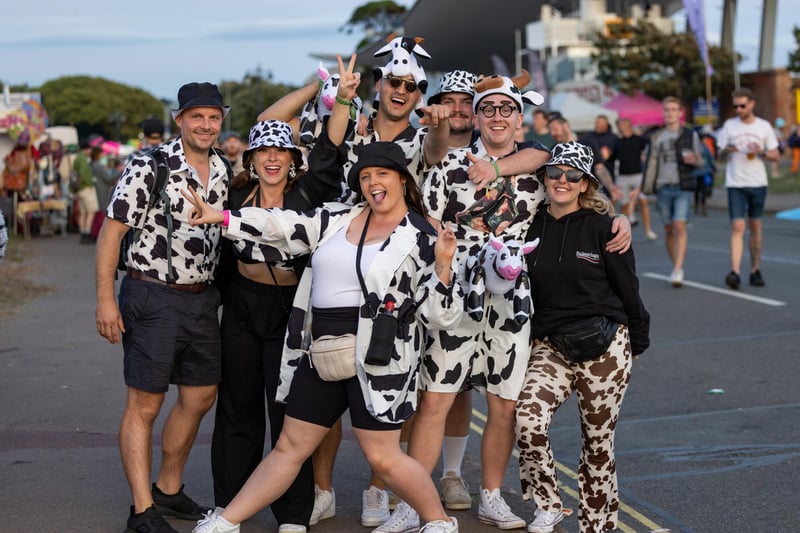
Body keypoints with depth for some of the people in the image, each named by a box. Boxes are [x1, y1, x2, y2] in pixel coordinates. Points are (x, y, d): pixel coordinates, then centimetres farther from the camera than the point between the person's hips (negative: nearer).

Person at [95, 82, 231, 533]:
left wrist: (219, 293, 14)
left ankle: (169, 490, 32)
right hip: (153, 298, -7)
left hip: (203, 299, 7)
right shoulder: (149, 168, -13)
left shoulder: (224, 172, 6)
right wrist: (105, 299, -15)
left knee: (200, 398, 15)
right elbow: (112, 230, -11)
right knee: (145, 405, -2)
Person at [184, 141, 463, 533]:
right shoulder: (338, 218, 10)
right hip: (321, 355, 5)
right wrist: (222, 217, 1)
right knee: (291, 446, 13)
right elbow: (287, 228, 7)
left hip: (377, 358, -5)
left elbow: (439, 314, -5)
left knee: (383, 457, -4)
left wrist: (443, 266, -21)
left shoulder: (420, 238, -3)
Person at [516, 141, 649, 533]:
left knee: (598, 439, 6)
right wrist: (532, 335, 6)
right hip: (551, 346, 2)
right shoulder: (532, 228, 5)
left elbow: (628, 290, 3)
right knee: (528, 419, -21)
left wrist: (636, 343, 8)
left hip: (605, 348, -2)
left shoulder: (602, 227, -4)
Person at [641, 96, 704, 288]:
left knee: (680, 226, -14)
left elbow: (700, 161, 10)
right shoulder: (657, 137, 11)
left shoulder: (691, 135, 6)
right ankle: (675, 266, 17)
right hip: (664, 187, 2)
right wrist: (646, 189, 4)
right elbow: (651, 163, 11)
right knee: (668, 229, 5)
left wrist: (693, 160, -14)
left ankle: (678, 270, -16)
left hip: (684, 187, -2)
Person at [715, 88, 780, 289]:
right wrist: (727, 150, -14)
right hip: (735, 184, -1)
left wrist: (762, 153, -14)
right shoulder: (729, 125, 4)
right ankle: (735, 272, -18)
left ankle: (755, 270, 20)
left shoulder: (764, 126, 4)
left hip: (758, 184, 1)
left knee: (755, 227, 9)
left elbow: (776, 155, 6)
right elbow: (720, 151, 9)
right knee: (737, 227, -11)